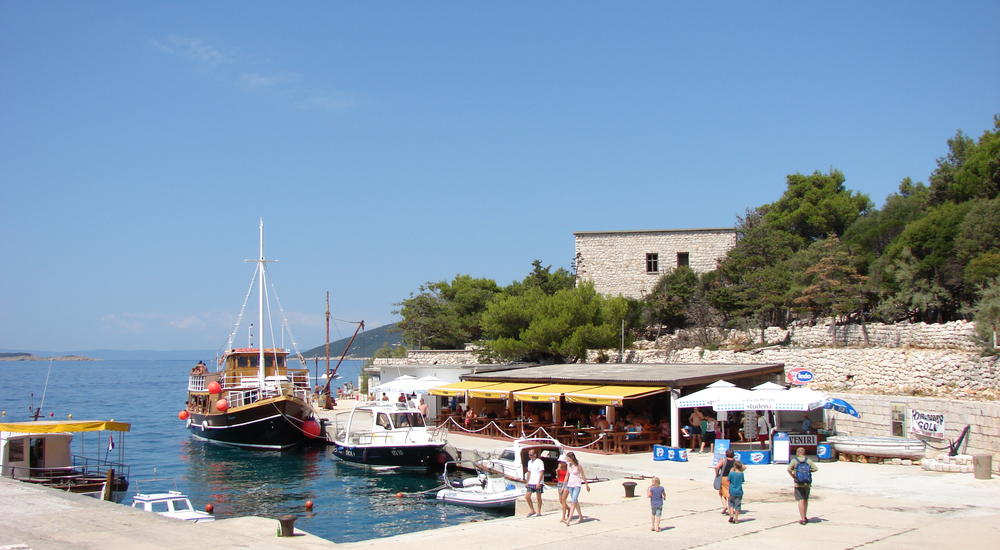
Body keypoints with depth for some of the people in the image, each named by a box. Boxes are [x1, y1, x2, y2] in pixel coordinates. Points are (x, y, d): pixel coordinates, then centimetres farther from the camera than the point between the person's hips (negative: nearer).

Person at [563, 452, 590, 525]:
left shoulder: (578, 466, -12)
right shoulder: (568, 465, 5)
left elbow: (583, 476, -4)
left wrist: (587, 485, 2)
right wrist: (565, 485, 15)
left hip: (577, 485, -7)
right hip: (570, 485, 7)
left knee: (573, 501, -14)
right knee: (575, 501, 14)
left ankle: (569, 520, -21)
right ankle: (580, 517, 29)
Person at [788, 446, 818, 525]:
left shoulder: (794, 460, -3)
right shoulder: (808, 460, 3)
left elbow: (789, 469, -18)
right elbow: (815, 468, -8)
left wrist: (793, 477, -7)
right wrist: (808, 470, 8)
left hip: (798, 484, -3)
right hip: (807, 484, 3)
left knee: (801, 500, -3)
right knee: (806, 500, 18)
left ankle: (803, 519, -8)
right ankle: (805, 517, 28)